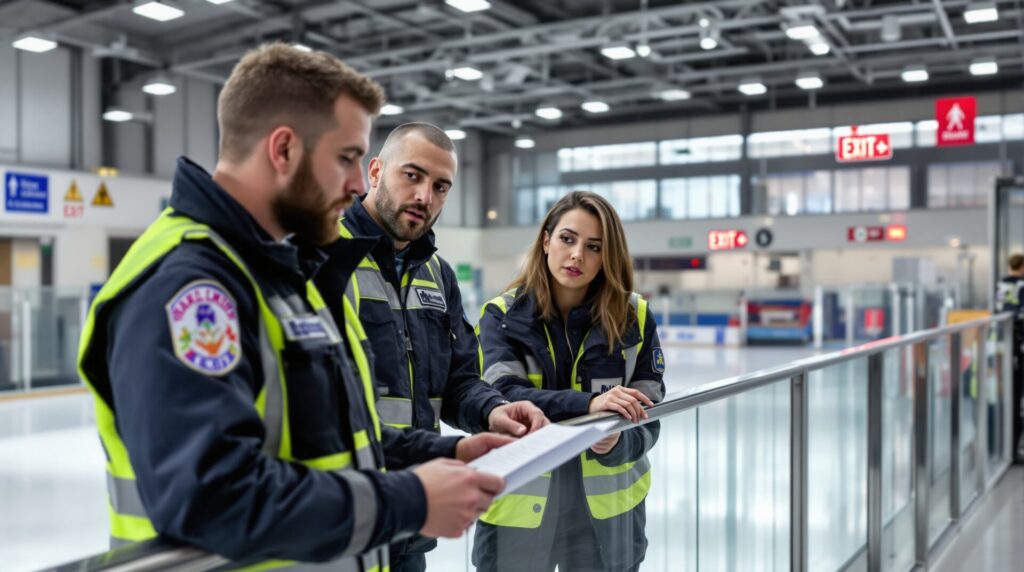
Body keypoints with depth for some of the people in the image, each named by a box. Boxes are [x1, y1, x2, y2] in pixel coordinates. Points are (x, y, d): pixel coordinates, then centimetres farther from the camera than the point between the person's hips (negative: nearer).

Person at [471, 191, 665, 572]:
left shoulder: (634, 316, -3)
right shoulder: (503, 315, -6)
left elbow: (648, 417, -3)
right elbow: (502, 397, -19)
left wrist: (618, 443, -25)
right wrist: (587, 404, -34)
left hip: (606, 510, 2)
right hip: (519, 507, -1)